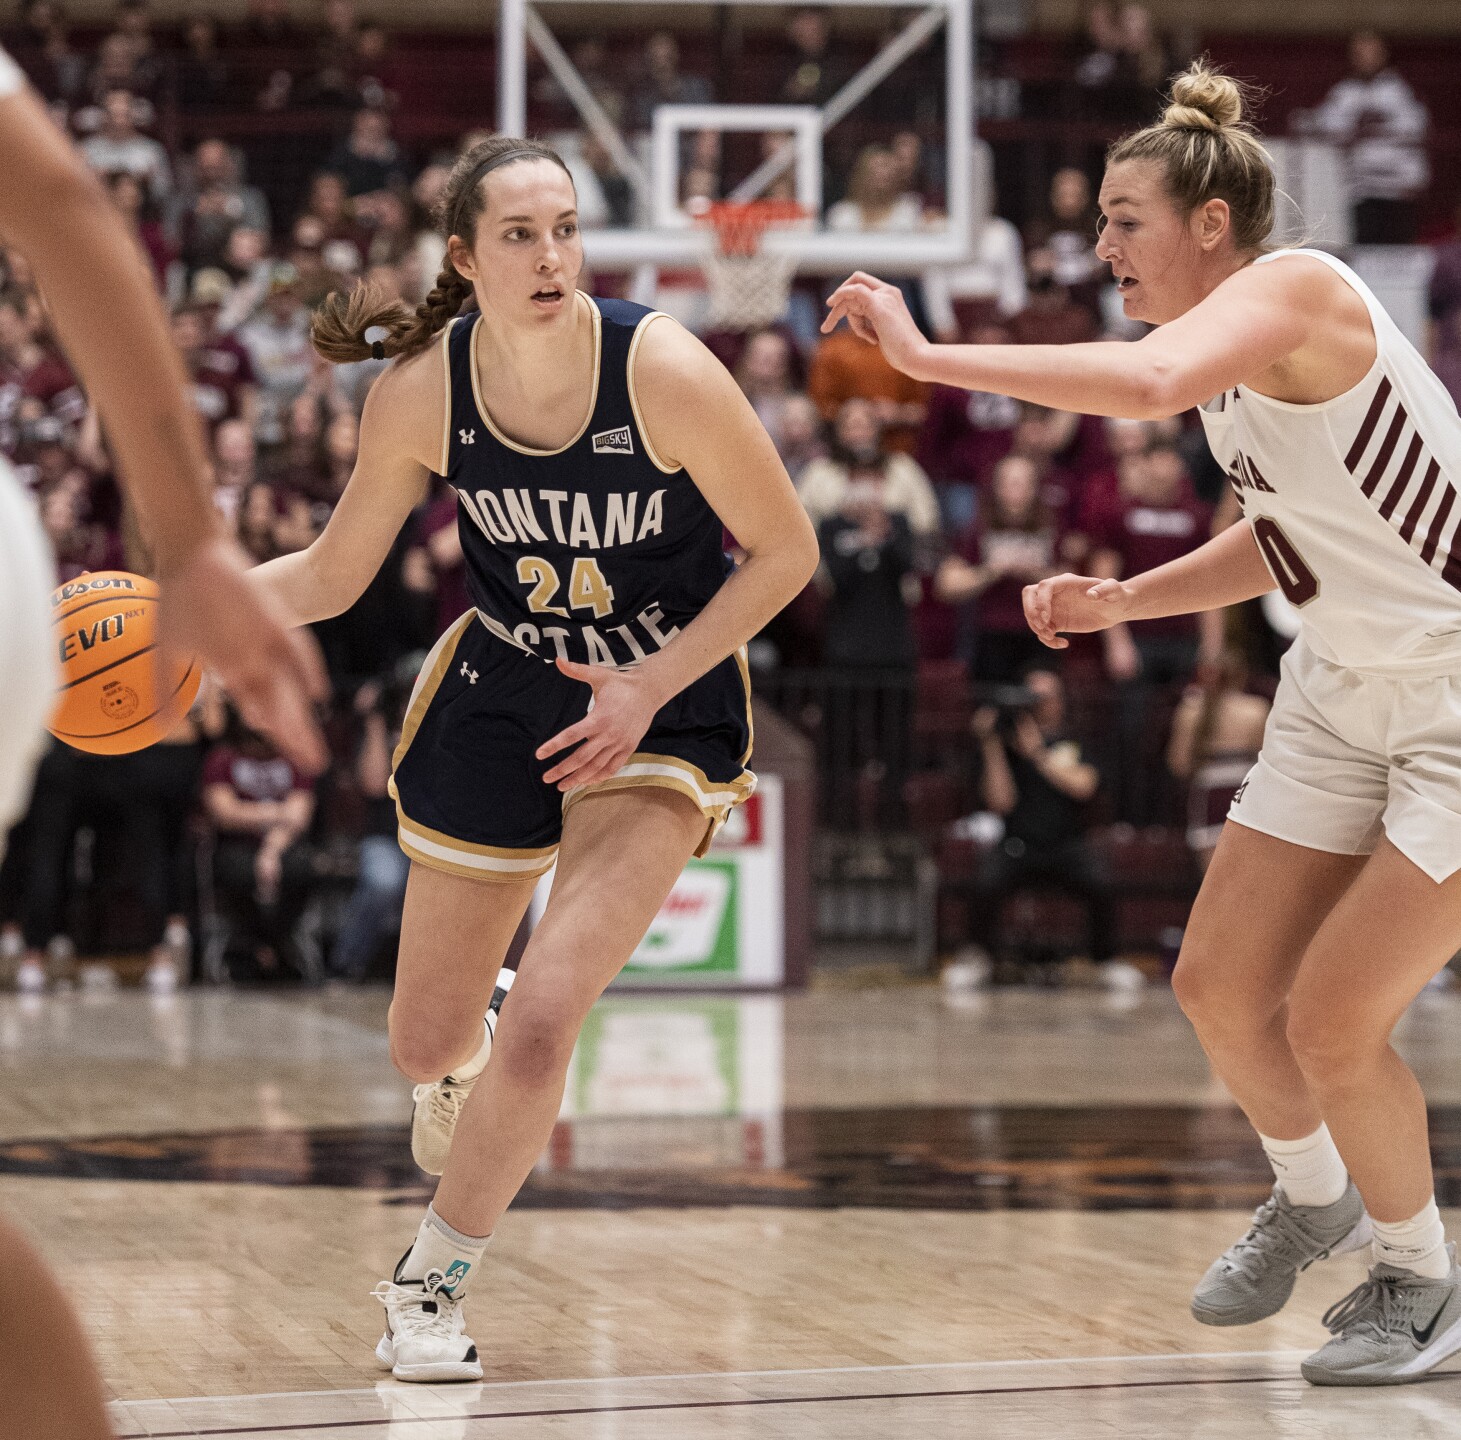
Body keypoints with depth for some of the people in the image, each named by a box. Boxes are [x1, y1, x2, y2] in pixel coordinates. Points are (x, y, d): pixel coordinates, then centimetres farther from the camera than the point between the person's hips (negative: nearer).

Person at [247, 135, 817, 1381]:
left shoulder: (664, 371, -24)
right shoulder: (423, 391, -14)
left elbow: (785, 553, -12)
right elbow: (332, 575, -1)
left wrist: (648, 686, -19)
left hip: (664, 708, -3)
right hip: (497, 693, 3)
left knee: (544, 1020, -19)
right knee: (424, 1044, 11)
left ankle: (433, 1280, 4)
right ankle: (461, 1073, 52)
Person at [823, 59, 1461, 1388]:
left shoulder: (1294, 287, -21)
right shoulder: (1232, 358, 6)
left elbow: (1145, 383, -41)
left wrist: (926, 354, -37)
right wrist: (1116, 601, 6)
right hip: (1344, 693, 9)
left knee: (1331, 1021, -7)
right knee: (1221, 986, 7)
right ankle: (1312, 1197, 35)